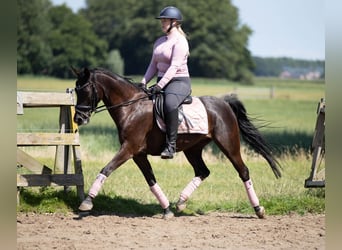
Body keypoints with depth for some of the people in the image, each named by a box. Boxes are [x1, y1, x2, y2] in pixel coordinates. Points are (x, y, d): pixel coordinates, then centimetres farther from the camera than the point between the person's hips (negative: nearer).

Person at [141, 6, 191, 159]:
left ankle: (171, 145, -36)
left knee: (170, 104, -38)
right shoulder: (159, 42, 16)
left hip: (179, 82, -9)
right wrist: (144, 82, 2)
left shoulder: (180, 41, -11)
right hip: (161, 82, 9)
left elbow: (174, 67, -19)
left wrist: (160, 86, -26)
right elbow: (154, 65, 17)